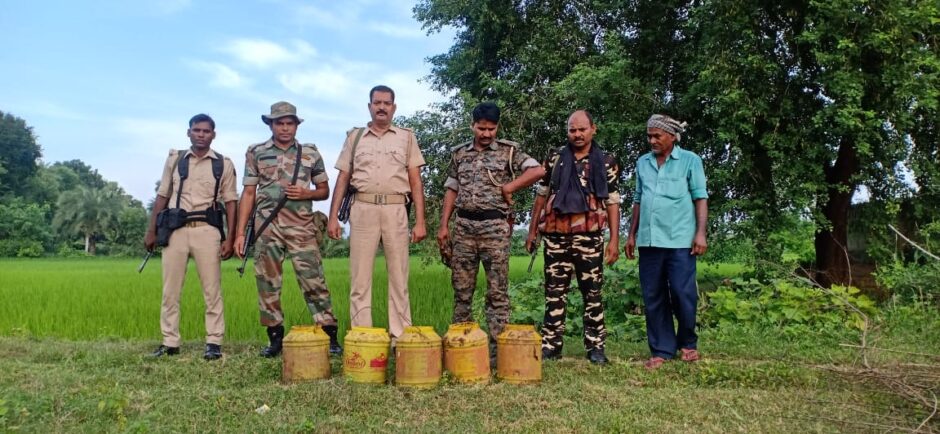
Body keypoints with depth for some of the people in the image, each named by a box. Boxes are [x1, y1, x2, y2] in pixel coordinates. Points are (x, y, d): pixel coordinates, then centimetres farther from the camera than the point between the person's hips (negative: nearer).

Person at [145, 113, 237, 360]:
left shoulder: (224, 164, 5)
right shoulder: (174, 159, 11)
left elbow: (230, 203, 3)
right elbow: (162, 197, 13)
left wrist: (229, 238, -4)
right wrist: (151, 231, 9)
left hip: (206, 230, -2)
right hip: (175, 230, 2)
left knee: (212, 289, -1)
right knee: (170, 290, 5)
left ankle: (214, 342, 5)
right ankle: (170, 342, 14)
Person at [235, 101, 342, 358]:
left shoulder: (310, 153, 10)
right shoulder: (256, 153, 10)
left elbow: (324, 190, 15)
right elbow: (249, 194, 8)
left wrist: (306, 194, -8)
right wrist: (240, 233, 1)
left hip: (302, 226, -1)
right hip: (267, 226, 1)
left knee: (313, 281, -5)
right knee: (267, 282, 4)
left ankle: (330, 335, 0)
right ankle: (275, 337, 15)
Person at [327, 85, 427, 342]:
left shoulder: (406, 137, 11)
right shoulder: (355, 137, 14)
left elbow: (416, 182, 6)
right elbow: (343, 179, 12)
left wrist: (420, 221, -2)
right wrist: (333, 216, 3)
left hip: (396, 210, -1)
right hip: (363, 209, 1)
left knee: (399, 278, 1)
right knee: (360, 277, 0)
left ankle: (400, 337, 7)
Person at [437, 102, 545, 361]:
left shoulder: (508, 150, 2)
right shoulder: (459, 153, 12)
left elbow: (538, 170, -7)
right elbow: (451, 191, 13)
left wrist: (508, 187, -8)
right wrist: (444, 226, 6)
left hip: (496, 226, -3)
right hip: (464, 226, 3)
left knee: (497, 290, -2)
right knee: (461, 288, 6)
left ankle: (498, 347, 2)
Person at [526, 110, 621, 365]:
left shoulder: (606, 163, 5)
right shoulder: (555, 159, 9)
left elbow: (613, 203, 3)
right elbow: (541, 196, 13)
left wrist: (615, 239, -4)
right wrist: (533, 230, 10)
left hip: (589, 235, -1)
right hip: (555, 234, 1)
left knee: (592, 291, 5)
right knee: (554, 291, 5)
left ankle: (595, 346, 14)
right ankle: (551, 345, 12)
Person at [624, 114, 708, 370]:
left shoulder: (690, 161, 3)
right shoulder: (643, 163, 14)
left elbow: (700, 198, 0)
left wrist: (700, 233, -10)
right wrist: (631, 235, 14)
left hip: (680, 241, -4)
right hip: (649, 241, 4)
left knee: (683, 295, -3)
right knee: (653, 298, 5)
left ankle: (688, 343, 20)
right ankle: (661, 350, 14)